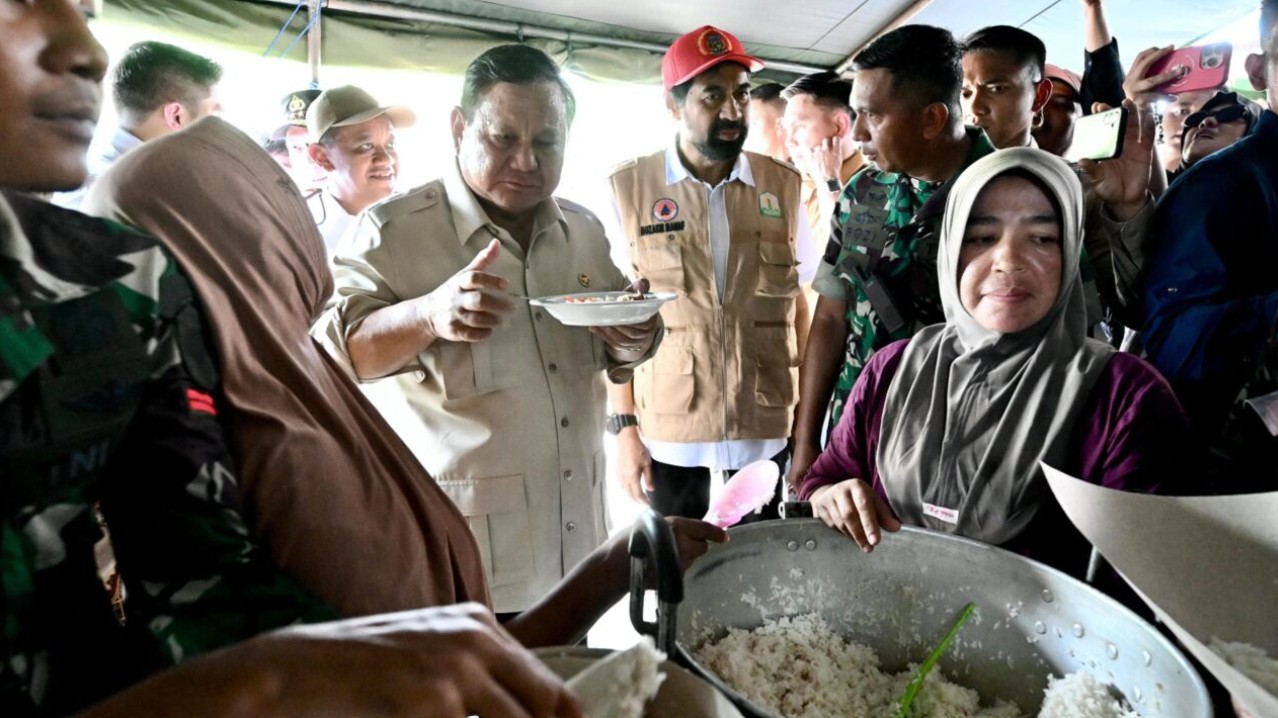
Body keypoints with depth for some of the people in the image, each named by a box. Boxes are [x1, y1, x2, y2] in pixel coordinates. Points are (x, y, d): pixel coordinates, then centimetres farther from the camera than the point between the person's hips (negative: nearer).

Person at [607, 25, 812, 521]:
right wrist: (625, 426, -4)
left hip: (768, 429, 2)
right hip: (668, 432, -1)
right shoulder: (627, 189, -5)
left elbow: (798, 304, 6)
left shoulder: (783, 185, 1)